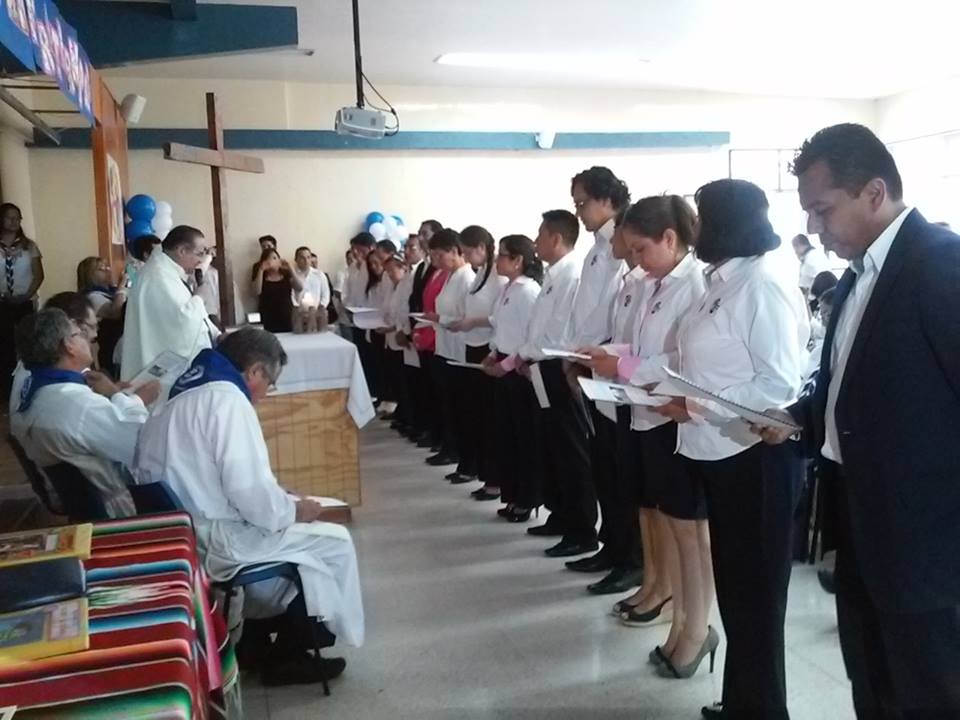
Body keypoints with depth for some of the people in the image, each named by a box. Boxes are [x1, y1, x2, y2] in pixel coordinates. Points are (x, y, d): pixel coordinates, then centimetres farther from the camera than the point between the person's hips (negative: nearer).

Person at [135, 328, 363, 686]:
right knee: (333, 541, 2)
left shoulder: (187, 394, 15)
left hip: (180, 529, 10)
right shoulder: (226, 398, -17)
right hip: (209, 539, -10)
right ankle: (286, 657, 17)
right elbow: (249, 491, -24)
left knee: (302, 536, 24)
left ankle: (257, 637, 28)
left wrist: (284, 504, 15)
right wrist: (293, 510, -6)